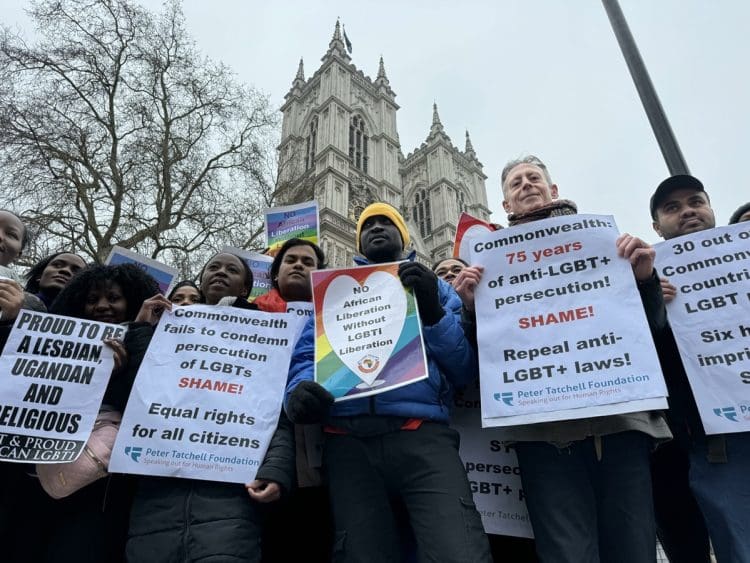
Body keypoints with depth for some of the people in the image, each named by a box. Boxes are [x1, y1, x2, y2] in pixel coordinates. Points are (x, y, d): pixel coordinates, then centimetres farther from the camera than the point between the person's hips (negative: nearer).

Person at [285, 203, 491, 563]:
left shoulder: (433, 287, 21)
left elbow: (466, 371, 10)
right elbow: (307, 355, 11)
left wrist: (433, 313, -5)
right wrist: (301, 389, -12)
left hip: (421, 435, -1)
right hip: (349, 441, 2)